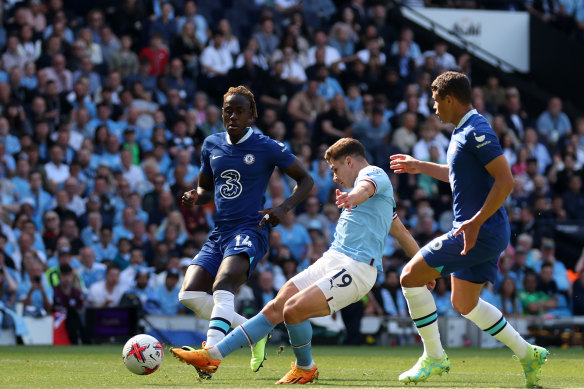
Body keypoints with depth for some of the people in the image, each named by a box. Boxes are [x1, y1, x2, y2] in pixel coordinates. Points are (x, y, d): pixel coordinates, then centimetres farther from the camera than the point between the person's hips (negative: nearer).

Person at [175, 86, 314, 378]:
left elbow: (305, 180, 6)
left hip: (249, 231, -7)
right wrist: (194, 198, 1)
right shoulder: (211, 145, 13)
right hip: (218, 234, 7)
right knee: (189, 294, -10)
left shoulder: (267, 148, -2)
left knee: (223, 285, -32)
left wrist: (283, 209, -11)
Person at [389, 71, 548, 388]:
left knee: (411, 276, -8)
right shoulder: (463, 132, 14)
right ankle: (527, 354, 21)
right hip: (475, 232, 10)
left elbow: (505, 181, -24)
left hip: (481, 231, -10)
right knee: (464, 304, 17)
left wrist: (475, 222, -26)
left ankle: (434, 358, 0)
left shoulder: (477, 132, -17)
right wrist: (420, 167, 35)